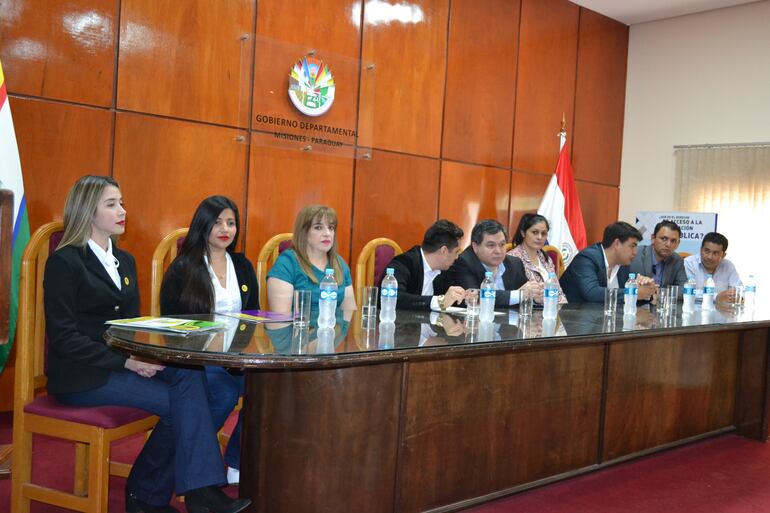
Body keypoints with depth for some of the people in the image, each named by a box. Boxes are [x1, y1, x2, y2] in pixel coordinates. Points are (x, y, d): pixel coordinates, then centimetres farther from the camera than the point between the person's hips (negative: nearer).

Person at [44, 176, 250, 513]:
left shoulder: (124, 260, 15)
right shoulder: (65, 261, -7)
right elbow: (63, 336, -15)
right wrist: (126, 361, -22)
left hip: (121, 364, 6)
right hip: (82, 375, -6)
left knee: (189, 376, -22)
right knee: (177, 401, -22)